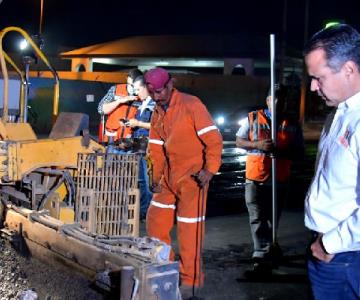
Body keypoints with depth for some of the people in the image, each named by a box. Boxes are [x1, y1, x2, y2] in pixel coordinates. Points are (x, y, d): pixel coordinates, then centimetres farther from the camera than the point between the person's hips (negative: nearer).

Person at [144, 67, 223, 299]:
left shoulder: (191, 105, -14)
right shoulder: (157, 112, 9)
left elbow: (214, 139, -16)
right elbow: (156, 147, 14)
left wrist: (210, 169, -21)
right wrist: (157, 176, 6)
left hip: (192, 177, -7)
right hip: (169, 177, 8)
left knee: (189, 229, -3)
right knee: (155, 221, 11)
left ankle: (190, 281, 12)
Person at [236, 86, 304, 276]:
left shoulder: (292, 125, 6)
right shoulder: (252, 118, 3)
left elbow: (299, 152, 6)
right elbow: (239, 141, 5)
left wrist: (283, 152, -16)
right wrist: (257, 145, -15)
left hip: (279, 180, 1)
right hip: (255, 179, -1)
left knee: (271, 219, 12)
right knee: (257, 219, -4)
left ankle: (265, 255, 27)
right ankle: (263, 260, -1)